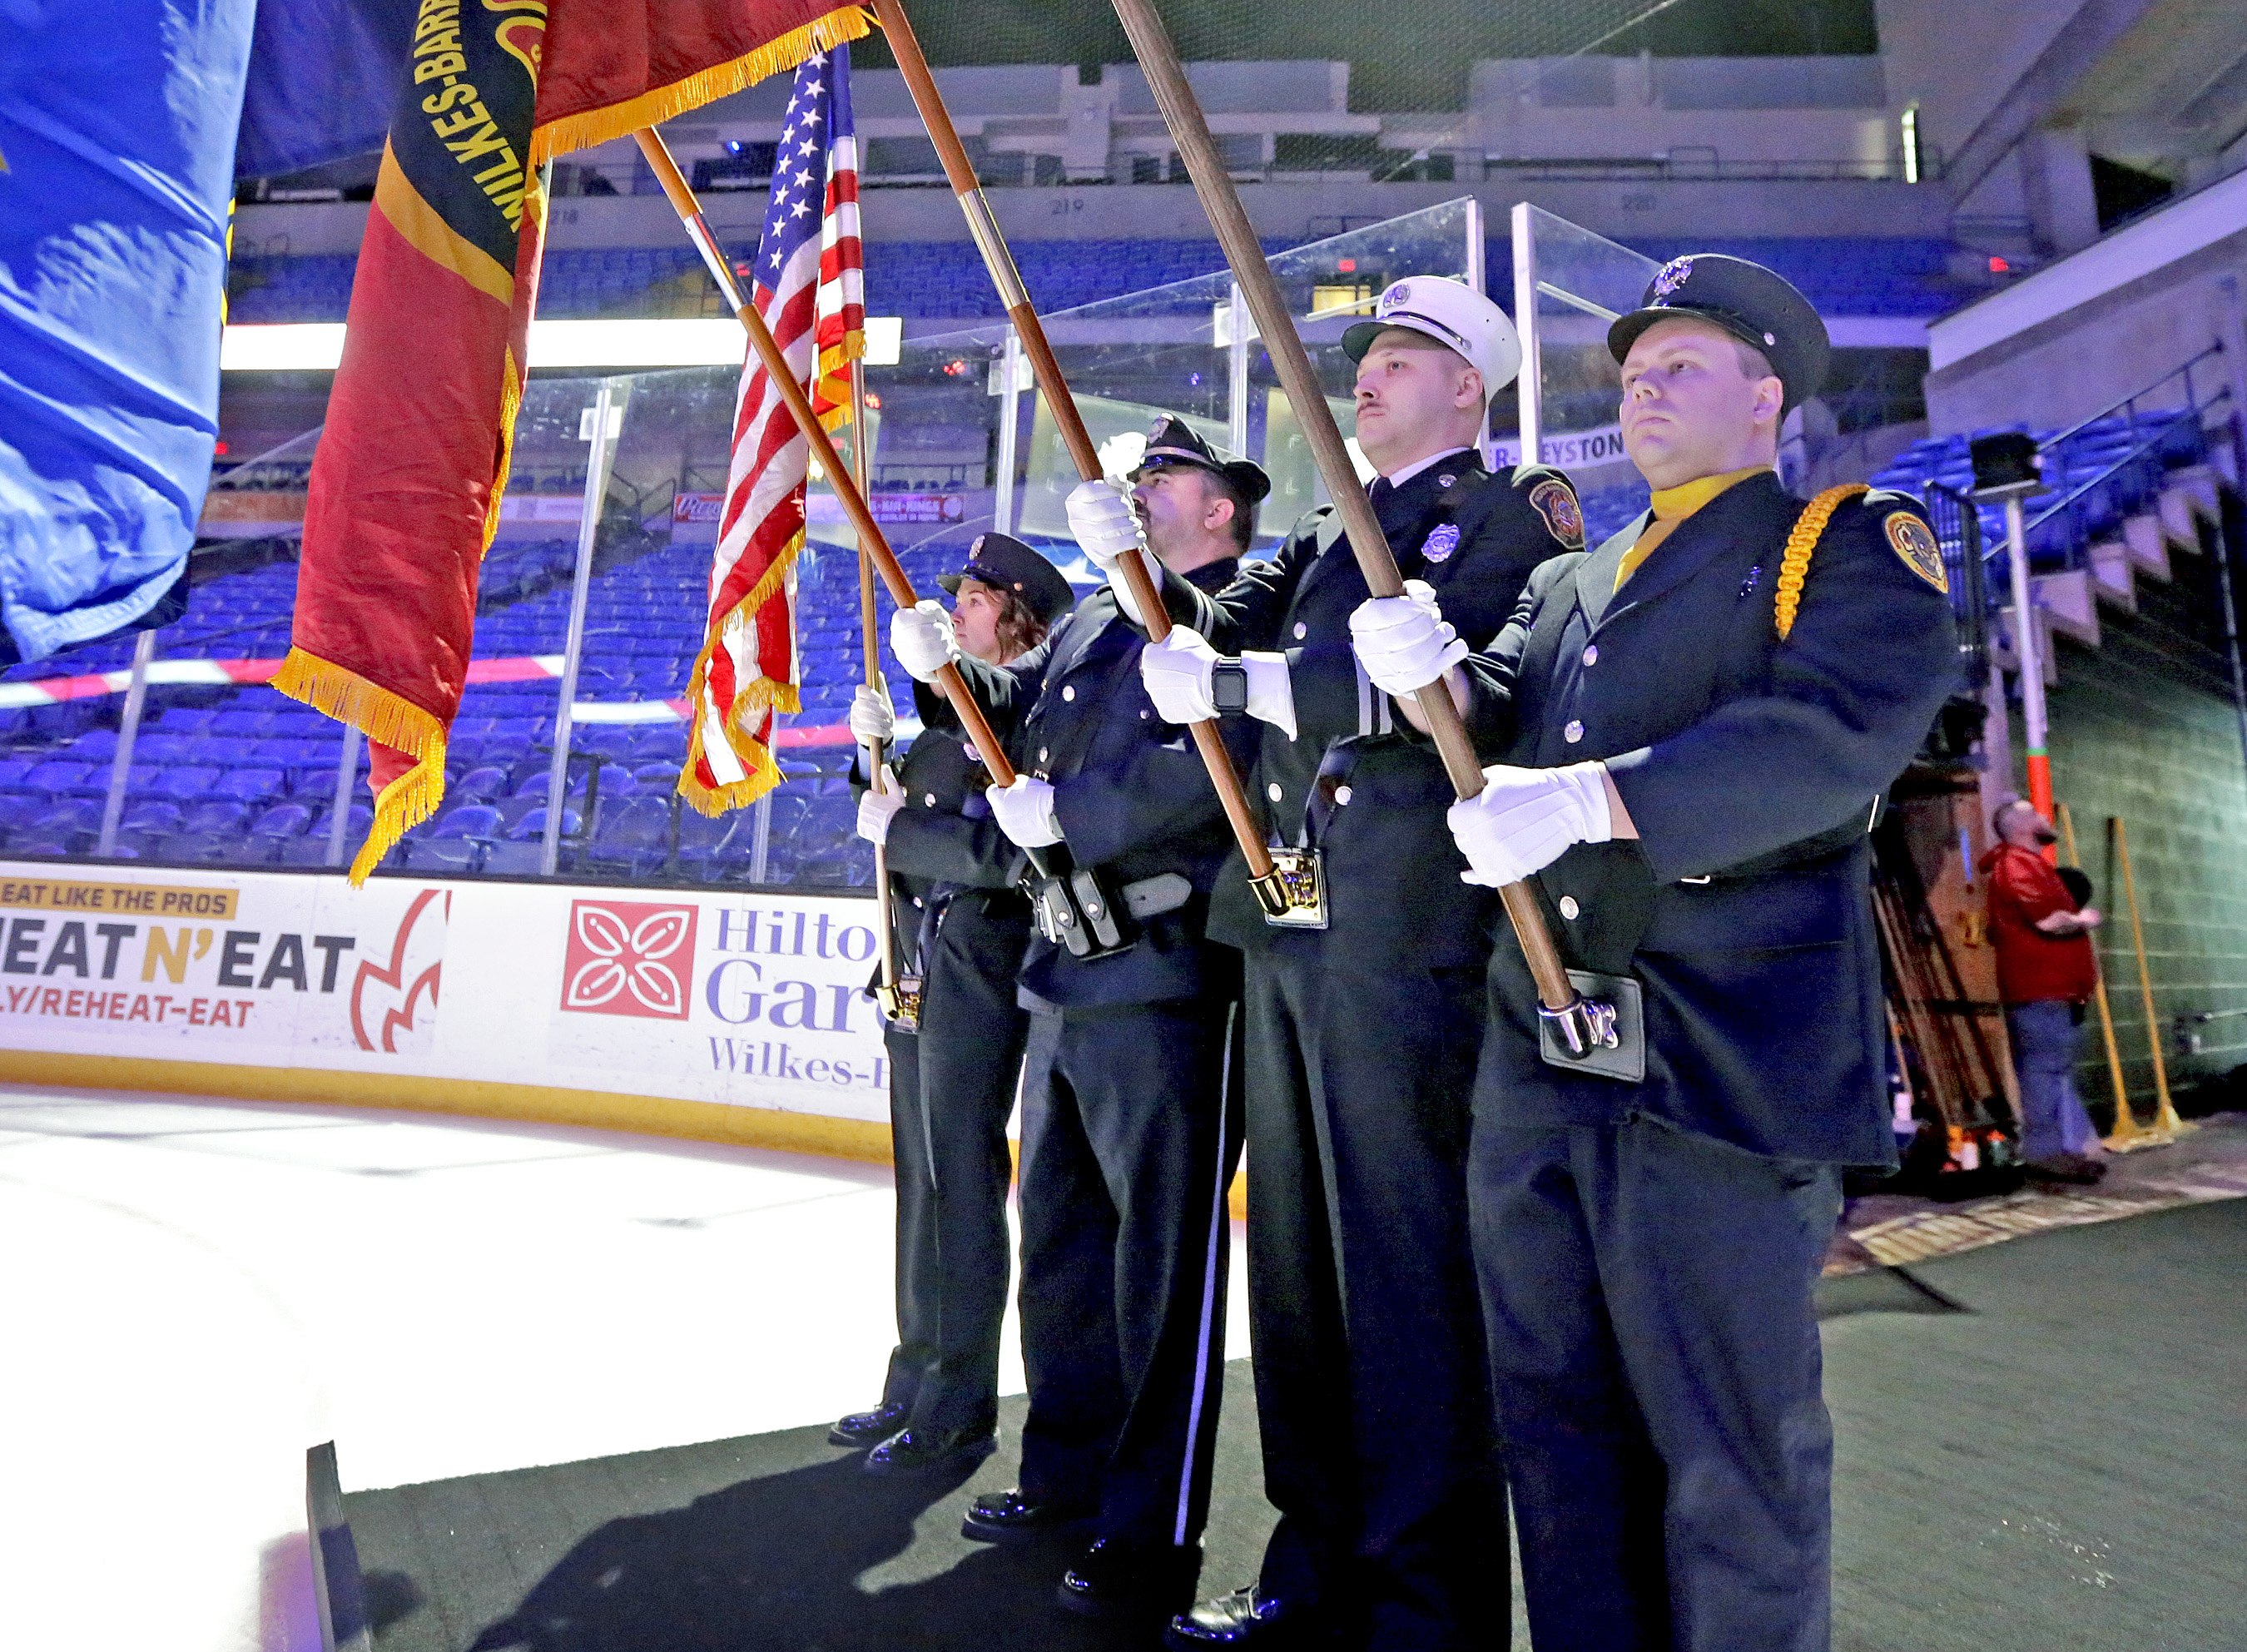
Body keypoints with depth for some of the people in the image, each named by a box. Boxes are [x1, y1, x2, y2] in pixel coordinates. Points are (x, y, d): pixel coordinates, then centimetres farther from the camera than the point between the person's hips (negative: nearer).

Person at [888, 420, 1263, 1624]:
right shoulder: (1095, 618, 20)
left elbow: (1213, 761, -23)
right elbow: (1014, 711, 20)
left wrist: (1063, 813, -15)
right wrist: (943, 665, 2)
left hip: (1169, 979, -9)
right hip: (1067, 977, 9)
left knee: (1164, 1260, 1)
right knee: (1061, 1236, 19)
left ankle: (1154, 1535, 16)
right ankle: (1068, 1471, 37)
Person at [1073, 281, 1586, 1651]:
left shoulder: (1520, 513, 1)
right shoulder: (1327, 538, 25)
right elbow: (1221, 623, 13)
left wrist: (1240, 683, -19)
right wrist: (1133, 561, -3)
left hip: (1407, 929, -8)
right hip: (1286, 921, 8)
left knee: (1408, 1261, -2)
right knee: (1296, 1249, 14)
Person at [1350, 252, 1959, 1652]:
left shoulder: (1854, 545, 4)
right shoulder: (1567, 584, 23)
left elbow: (1838, 732, -15)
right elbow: (1505, 732, 11)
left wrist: (1586, 798, -25)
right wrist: (1435, 673, -11)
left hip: (1722, 1065, -6)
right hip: (1536, 1059, 6)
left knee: (1729, 1449, 4)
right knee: (1558, 1420, 15)